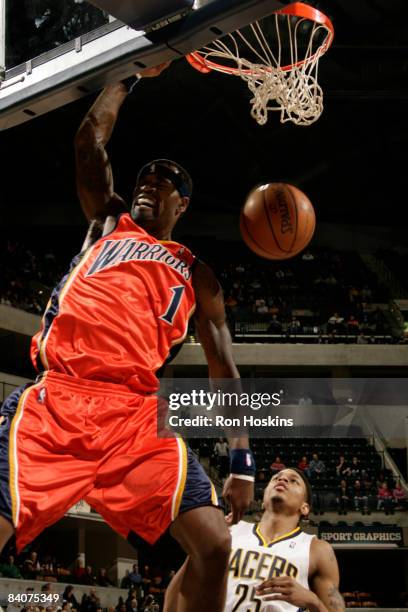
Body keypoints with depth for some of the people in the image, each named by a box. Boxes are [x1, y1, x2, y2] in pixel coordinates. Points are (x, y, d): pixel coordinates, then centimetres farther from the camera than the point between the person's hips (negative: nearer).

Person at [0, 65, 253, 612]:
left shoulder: (196, 273, 24)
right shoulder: (107, 222, 26)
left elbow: (223, 371, 19)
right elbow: (91, 137, 16)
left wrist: (241, 460, 10)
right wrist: (136, 74, 27)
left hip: (138, 412, 1)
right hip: (56, 396, -1)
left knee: (213, 544, -15)